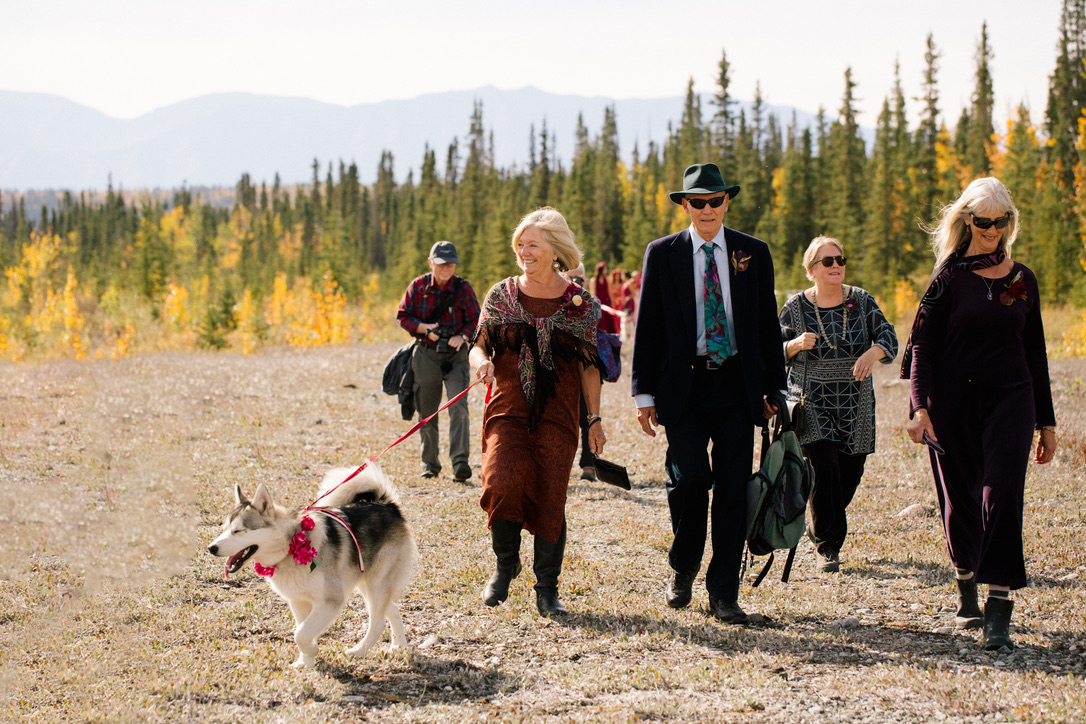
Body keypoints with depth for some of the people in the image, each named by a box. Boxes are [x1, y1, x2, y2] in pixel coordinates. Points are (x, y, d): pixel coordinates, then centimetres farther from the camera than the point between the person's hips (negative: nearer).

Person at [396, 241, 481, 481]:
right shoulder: (418, 286, 0)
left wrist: (462, 336, -18)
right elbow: (403, 316, 4)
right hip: (426, 354, 2)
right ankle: (430, 464, 22)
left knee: (458, 405, -17)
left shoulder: (463, 288, -2)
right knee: (426, 411, 8)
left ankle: (460, 462, -23)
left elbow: (475, 320, 1)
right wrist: (424, 328, -13)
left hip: (456, 355, -2)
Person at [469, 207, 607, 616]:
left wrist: (595, 418, 5)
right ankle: (505, 565, 8)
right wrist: (481, 360, -16)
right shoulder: (501, 295, 6)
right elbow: (479, 345, 8)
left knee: (550, 500, -3)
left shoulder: (581, 304, 3)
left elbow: (589, 367, 7)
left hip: (557, 417, 0)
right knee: (503, 485, -18)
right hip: (508, 410, 0)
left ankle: (547, 588, 10)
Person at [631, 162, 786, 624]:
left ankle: (723, 593, 8)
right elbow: (647, 326, 6)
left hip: (737, 386, 2)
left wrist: (775, 388, 7)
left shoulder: (753, 253, 9)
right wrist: (644, 394, 0)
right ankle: (682, 569, 9)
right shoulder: (662, 254, 5)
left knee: (733, 488, 0)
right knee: (689, 475, -16)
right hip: (684, 386, -2)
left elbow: (768, 324, 12)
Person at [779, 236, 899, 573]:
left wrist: (873, 353, -25)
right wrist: (797, 345, -17)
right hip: (811, 402, -3)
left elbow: (888, 336, -4)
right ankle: (827, 545, -4)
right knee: (824, 465, -17)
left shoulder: (861, 300, 3)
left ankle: (819, 528, 34)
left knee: (850, 471, 4)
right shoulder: (796, 307, -2)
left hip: (854, 405, 3)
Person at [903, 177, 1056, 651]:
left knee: (1001, 496, -15)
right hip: (953, 403, -1)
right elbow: (923, 345, -2)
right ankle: (966, 593, 32)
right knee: (961, 504, 5)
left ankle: (999, 616, -17)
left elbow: (1035, 352, 16)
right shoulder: (949, 278, 2)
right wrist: (920, 406, -15)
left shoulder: (1022, 280, 10)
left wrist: (1046, 421, 15)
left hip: (1009, 400, 1)